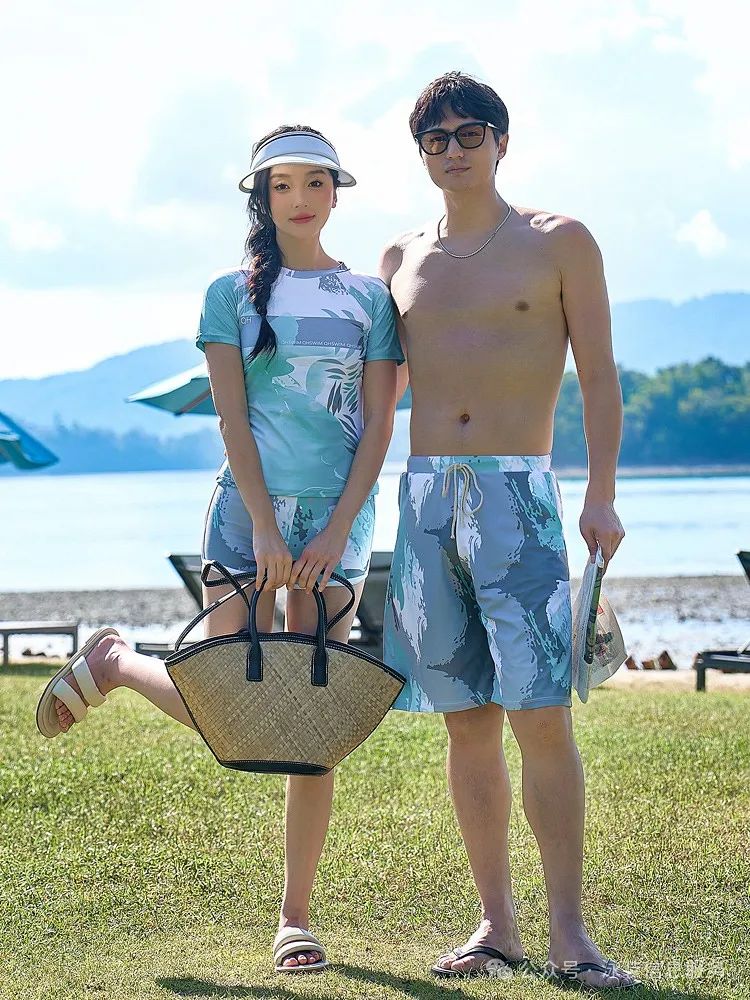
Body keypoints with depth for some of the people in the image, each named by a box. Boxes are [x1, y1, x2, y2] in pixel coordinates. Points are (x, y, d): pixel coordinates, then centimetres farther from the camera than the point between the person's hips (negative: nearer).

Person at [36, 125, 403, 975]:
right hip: (248, 513, -1)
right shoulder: (233, 294, 6)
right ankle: (114, 662, 26)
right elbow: (232, 420, -1)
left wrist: (336, 531, -8)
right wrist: (266, 529, -11)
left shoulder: (369, 298, 9)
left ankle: (296, 915, 8)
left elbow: (379, 426, 3)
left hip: (339, 521, 1)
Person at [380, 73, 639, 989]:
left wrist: (601, 495, -6)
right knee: (468, 722, 4)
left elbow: (598, 377, 3)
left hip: (519, 497, -3)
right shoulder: (401, 260, 15)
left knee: (541, 717, -10)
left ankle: (568, 931, -6)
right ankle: (497, 923, 11)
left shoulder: (560, 243, 5)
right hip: (425, 500, 4)